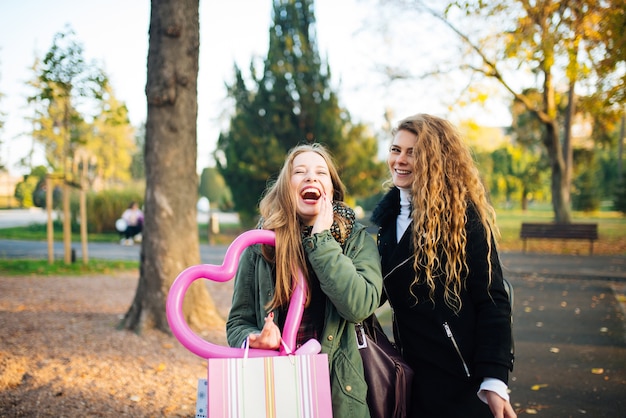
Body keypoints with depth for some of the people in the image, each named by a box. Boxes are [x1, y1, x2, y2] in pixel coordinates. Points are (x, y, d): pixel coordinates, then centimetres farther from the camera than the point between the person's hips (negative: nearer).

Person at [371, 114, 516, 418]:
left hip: (461, 376, -6)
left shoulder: (463, 215, -14)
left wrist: (495, 381, -22)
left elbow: (492, 302, -16)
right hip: (412, 371, 6)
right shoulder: (388, 213, 5)